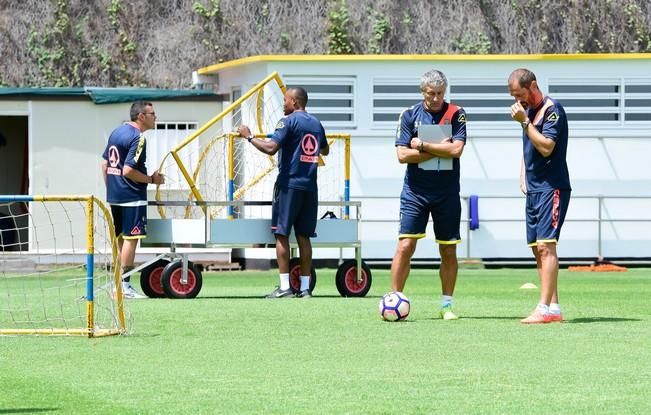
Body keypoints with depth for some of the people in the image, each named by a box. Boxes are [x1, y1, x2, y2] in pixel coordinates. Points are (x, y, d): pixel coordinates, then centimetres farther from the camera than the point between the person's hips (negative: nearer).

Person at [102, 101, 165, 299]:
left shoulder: (116, 132, 12)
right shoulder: (138, 138, -16)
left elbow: (105, 163, 17)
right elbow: (128, 170, -22)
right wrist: (151, 179, -11)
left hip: (114, 195, 9)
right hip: (132, 197, -9)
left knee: (120, 238, 15)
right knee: (131, 238, -5)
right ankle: (125, 286, -5)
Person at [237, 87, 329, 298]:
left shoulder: (288, 122, -8)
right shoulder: (316, 124, 14)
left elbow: (270, 148, -19)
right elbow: (325, 150, 30)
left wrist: (249, 136, -7)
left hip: (289, 184, -6)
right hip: (310, 186, 6)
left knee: (282, 234, -3)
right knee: (303, 236, 8)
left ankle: (284, 286, -9)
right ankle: (305, 287, 5)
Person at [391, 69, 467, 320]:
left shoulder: (456, 114, 0)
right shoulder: (409, 115, 1)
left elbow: (456, 150, -13)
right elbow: (402, 155, -6)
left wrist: (422, 146, -11)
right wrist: (439, 149, -10)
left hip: (447, 193, 1)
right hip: (414, 192, -1)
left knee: (448, 251, 6)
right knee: (405, 246, -9)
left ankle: (446, 305, 16)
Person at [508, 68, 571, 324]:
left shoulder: (552, 110, -11)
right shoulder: (528, 110, 16)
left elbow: (546, 147, -21)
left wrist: (524, 122, -21)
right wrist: (523, 174, 15)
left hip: (552, 188, -9)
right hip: (534, 189, 9)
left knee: (546, 246, -15)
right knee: (537, 249, 7)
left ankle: (544, 309, -19)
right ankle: (553, 308, 9)